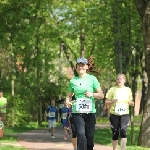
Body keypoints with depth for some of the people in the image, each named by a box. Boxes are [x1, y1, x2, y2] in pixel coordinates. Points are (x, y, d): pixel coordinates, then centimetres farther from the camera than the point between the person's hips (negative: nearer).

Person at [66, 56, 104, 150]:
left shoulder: (92, 79, 3)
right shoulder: (73, 81, 9)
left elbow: (101, 95, 2)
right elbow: (69, 95, 18)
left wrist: (92, 94, -16)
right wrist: (68, 101, -3)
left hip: (90, 112, 0)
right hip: (77, 112, 0)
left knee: (90, 137, 4)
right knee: (81, 135, -15)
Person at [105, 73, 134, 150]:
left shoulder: (128, 90, 6)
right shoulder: (112, 89, -1)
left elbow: (130, 101, 15)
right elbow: (106, 101, 1)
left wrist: (131, 103, -8)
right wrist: (112, 101, -20)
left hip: (125, 114, 0)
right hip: (114, 115, 0)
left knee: (123, 132, -19)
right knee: (115, 134, 6)